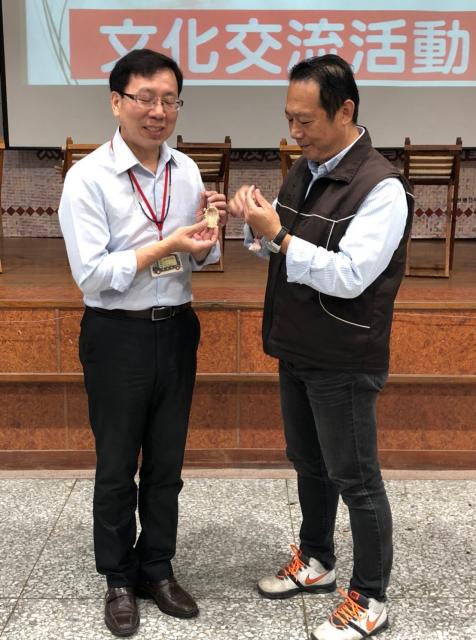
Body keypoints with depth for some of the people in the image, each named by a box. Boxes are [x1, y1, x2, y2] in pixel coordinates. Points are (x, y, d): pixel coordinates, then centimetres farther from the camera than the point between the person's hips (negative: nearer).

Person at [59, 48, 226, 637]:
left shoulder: (186, 170, 2)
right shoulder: (88, 177, -14)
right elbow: (91, 274, -19)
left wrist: (207, 228, -11)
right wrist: (167, 245, -24)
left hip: (176, 329, 5)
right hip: (117, 336, -4)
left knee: (167, 461, 17)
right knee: (117, 467, 12)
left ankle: (157, 568, 37)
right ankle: (118, 580, 32)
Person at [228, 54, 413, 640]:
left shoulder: (381, 187, -19)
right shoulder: (302, 173, 6)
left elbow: (349, 276, -26)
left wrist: (278, 234, -25)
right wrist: (256, 226, -6)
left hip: (343, 364, -8)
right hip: (295, 351, 8)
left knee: (355, 480, 5)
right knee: (308, 465, 21)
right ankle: (316, 562, 41)